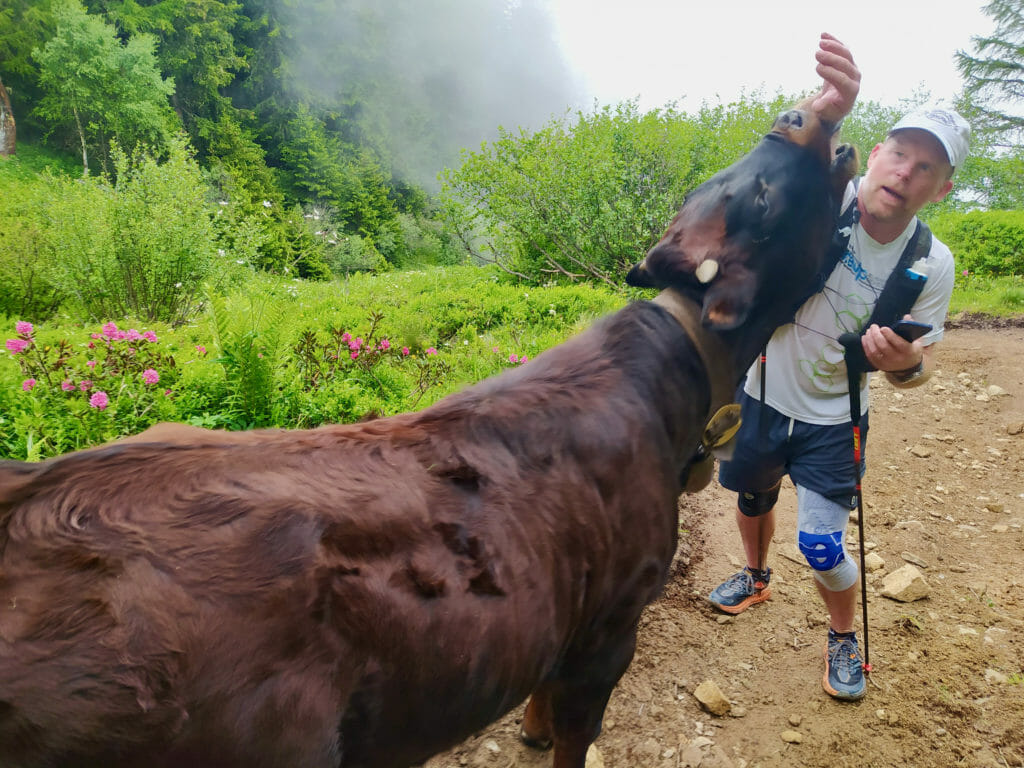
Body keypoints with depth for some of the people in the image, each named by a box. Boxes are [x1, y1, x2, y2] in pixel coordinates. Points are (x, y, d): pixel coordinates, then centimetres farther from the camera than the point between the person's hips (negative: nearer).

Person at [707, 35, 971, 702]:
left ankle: (845, 634, 28)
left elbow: (923, 358, -6)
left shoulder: (932, 265, -15)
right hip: (760, 393, 1)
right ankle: (757, 578, 54)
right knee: (753, 498, 22)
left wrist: (907, 364, -32)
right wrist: (829, 110, -64)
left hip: (832, 420, -1)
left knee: (822, 543, -5)